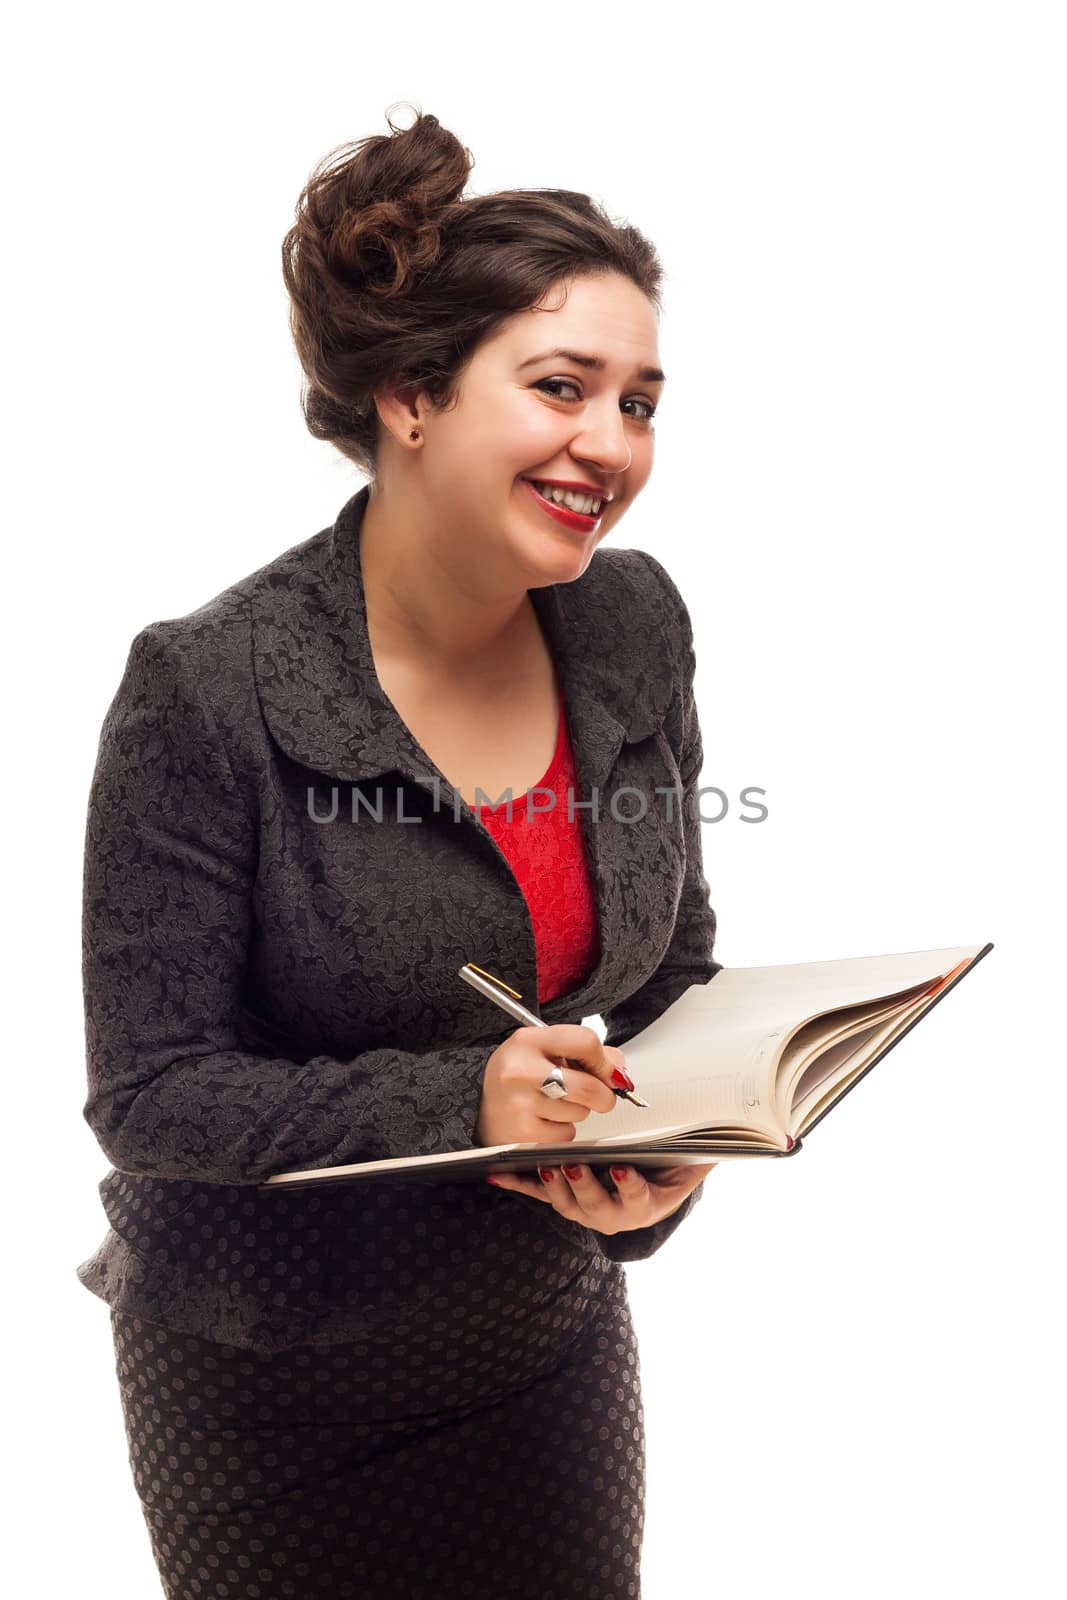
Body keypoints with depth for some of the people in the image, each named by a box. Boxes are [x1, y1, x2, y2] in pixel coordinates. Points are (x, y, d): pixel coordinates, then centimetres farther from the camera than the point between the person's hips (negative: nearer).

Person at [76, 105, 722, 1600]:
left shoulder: (634, 625, -7)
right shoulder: (208, 692, -23)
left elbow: (676, 968, 2)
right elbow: (149, 1095, -19)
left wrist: (658, 1165, -16)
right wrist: (459, 1101, -31)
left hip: (552, 1338, 5)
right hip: (276, 1392, -4)